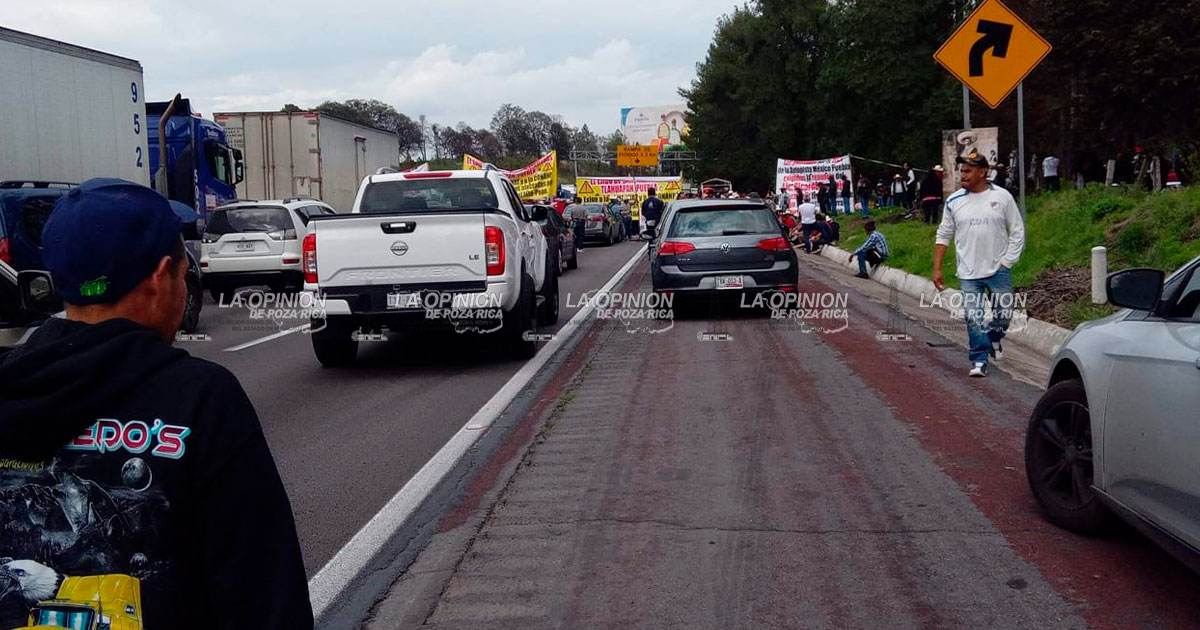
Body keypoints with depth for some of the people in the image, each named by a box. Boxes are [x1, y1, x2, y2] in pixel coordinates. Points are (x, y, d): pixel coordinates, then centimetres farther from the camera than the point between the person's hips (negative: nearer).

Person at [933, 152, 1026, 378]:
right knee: (973, 318, -5)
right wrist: (937, 268, 2)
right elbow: (943, 236, 8)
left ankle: (994, 338, 34)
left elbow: (1017, 230, 4)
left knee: (1004, 314, 3)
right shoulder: (954, 202, 3)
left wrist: (1007, 262, -4)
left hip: (998, 270, 0)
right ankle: (979, 360, 4)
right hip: (969, 274, 0)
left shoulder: (1002, 196, 0)